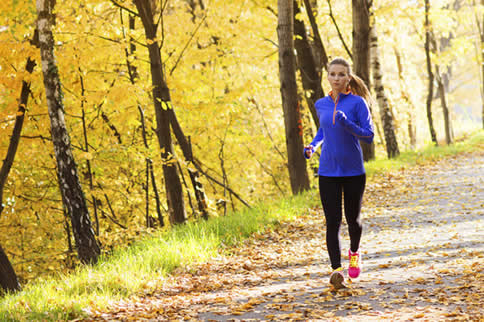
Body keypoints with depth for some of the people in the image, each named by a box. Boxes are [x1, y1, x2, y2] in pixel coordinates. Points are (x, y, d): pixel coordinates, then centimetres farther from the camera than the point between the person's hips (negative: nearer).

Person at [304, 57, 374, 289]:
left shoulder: (357, 103, -7)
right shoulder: (321, 105, 6)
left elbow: (369, 136, -9)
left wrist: (348, 124, -24)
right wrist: (313, 145, 6)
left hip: (353, 171, -2)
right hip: (328, 172, 2)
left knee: (352, 218, 11)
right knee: (333, 221, -7)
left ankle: (354, 252, 41)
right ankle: (336, 269, -8)